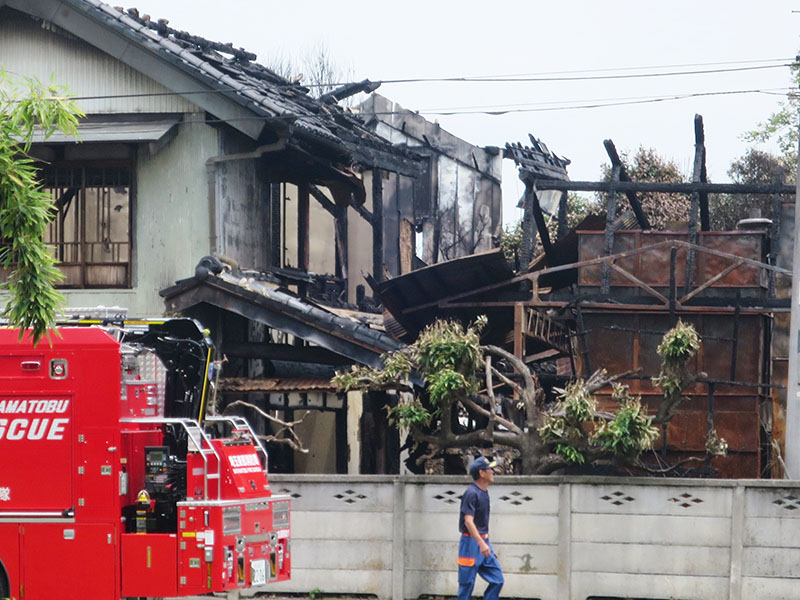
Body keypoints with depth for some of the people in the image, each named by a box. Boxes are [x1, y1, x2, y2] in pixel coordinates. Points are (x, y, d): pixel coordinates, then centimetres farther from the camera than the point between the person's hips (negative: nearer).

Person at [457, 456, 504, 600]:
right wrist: (481, 544, -32)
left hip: (483, 542, 9)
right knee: (467, 584, -4)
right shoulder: (472, 493, -15)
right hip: (471, 543, -9)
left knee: (497, 580, 5)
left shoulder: (484, 493, 14)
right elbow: (468, 522, -23)